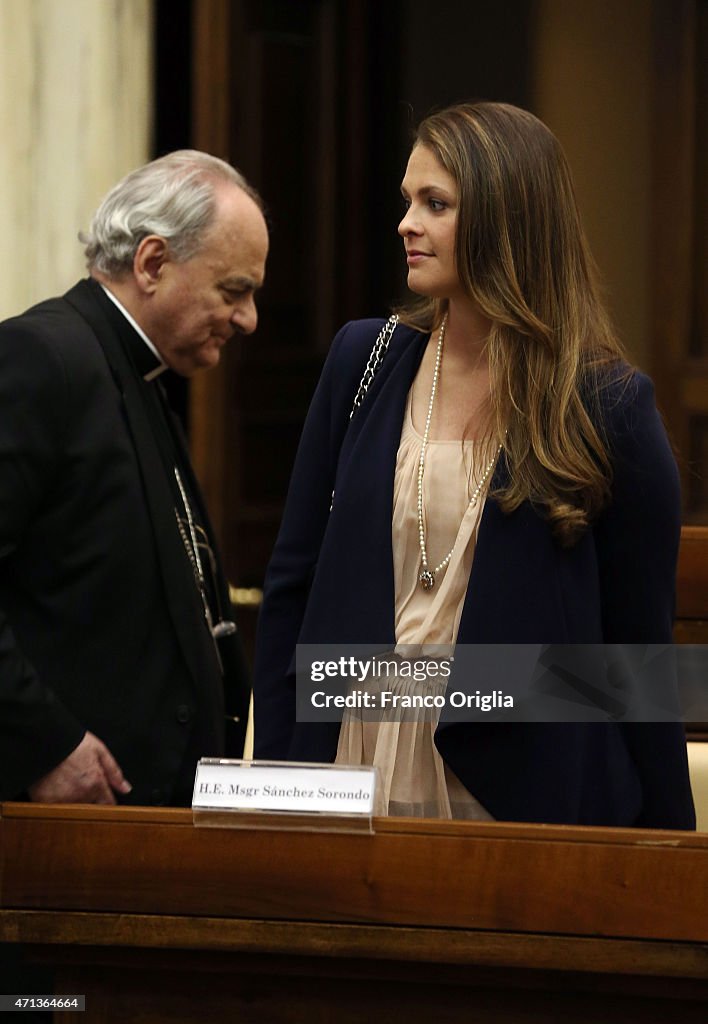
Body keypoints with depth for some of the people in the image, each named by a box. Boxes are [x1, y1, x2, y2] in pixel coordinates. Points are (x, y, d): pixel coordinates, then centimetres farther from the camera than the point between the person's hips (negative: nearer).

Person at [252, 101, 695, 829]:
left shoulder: (607, 407, -5)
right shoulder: (363, 359, 5)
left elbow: (639, 645, -3)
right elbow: (293, 582, 7)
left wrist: (665, 845, -4)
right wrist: (271, 778, 2)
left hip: (524, 795, -3)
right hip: (355, 770, 3)